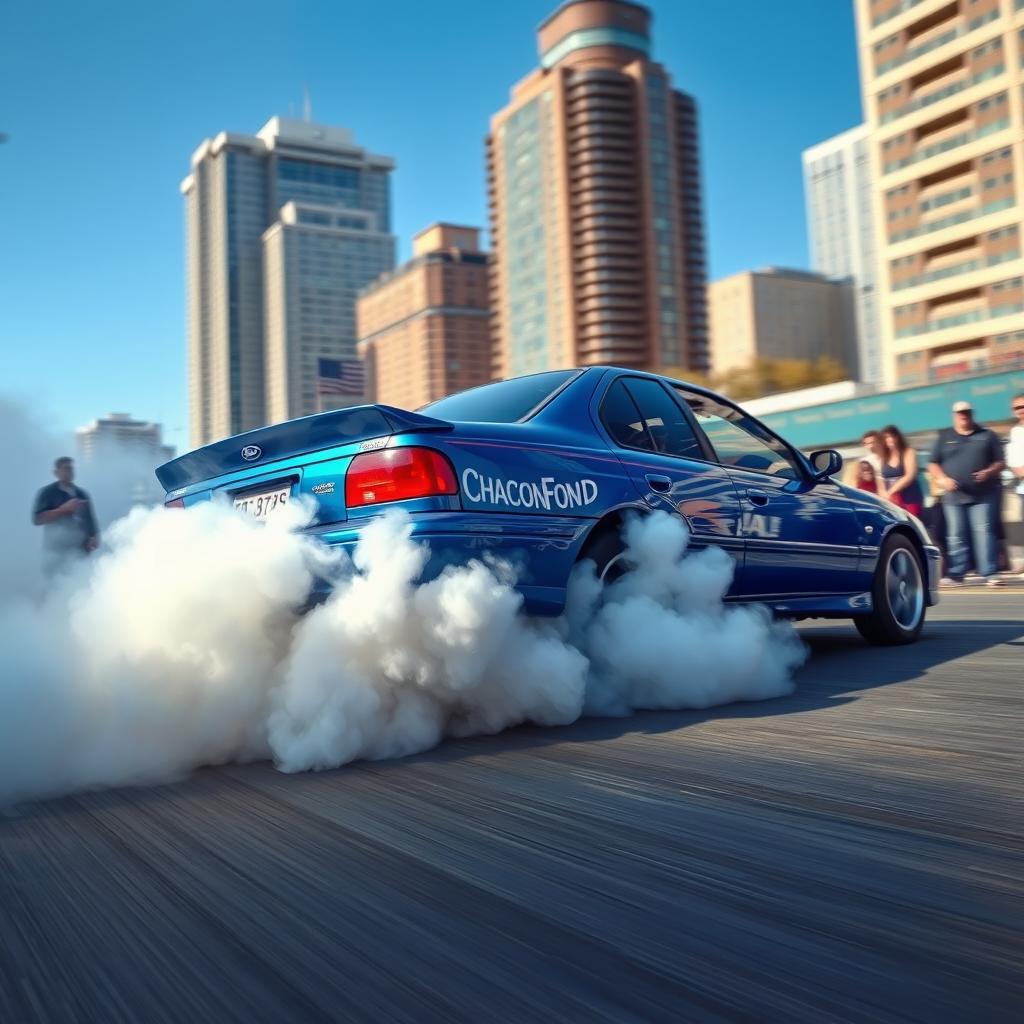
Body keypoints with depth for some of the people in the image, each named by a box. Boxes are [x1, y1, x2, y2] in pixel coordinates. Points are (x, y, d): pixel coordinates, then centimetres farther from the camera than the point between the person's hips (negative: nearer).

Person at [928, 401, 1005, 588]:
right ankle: (956, 575, 6)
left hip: (983, 494, -1)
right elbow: (933, 464, 11)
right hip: (954, 495, 1)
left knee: (984, 533, -8)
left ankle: (989, 574, -7)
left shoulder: (987, 435, 10)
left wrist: (989, 472, -12)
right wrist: (942, 478, -8)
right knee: (956, 536, 1)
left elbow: (1000, 462, 9)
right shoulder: (944, 437, 12)